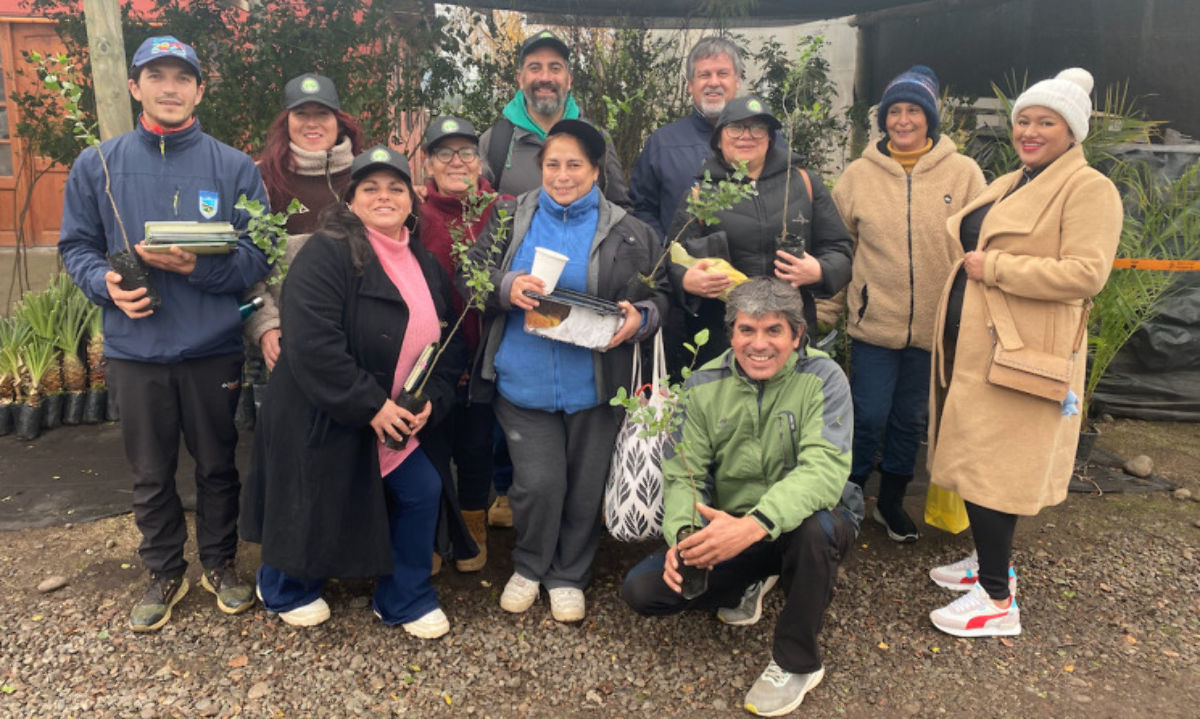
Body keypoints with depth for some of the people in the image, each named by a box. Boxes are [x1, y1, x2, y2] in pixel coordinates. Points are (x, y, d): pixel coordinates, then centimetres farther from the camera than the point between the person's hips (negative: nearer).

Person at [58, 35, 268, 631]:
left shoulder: (234, 167, -2)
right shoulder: (96, 166, 3)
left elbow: (259, 256, -6)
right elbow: (76, 247, 7)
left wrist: (197, 266, -21)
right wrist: (106, 283, -13)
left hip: (215, 348, -1)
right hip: (135, 351, 1)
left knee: (217, 465, 13)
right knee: (151, 474, 14)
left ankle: (220, 562, 33)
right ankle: (164, 572, 33)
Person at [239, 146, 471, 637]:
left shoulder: (425, 265, 8)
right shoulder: (327, 253, -15)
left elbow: (450, 345, 10)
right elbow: (312, 343, -26)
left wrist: (430, 400, -7)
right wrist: (371, 404, -23)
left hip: (399, 422, 6)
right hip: (321, 420, -6)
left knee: (423, 490, 3)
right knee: (315, 508, 7)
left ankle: (405, 598, 26)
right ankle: (286, 590, 40)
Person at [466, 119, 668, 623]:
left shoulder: (626, 232, 1)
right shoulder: (512, 217, 5)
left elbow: (657, 294, 5)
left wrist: (639, 317, -17)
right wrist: (506, 286, -17)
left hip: (593, 386, 0)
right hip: (522, 381, 0)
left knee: (584, 487, 11)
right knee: (538, 482, -3)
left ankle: (569, 576, 34)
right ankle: (529, 567, 27)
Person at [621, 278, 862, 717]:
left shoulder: (822, 378, -17)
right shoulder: (704, 385, -6)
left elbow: (825, 469, -31)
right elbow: (682, 473, -9)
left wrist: (754, 525, -47)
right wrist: (683, 534, -31)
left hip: (806, 520, -3)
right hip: (731, 528, 3)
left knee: (814, 527, -39)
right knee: (641, 590, -12)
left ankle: (797, 661, -12)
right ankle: (745, 588, 16)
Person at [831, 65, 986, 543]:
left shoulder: (963, 172, 0)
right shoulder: (859, 174, 1)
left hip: (937, 323, 1)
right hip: (874, 322, -1)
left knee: (910, 419, 14)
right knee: (869, 417, 1)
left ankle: (892, 502, 32)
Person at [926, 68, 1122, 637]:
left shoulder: (1089, 189, -9)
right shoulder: (1006, 185, 17)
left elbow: (1086, 273, -21)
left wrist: (993, 267, -18)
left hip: (1017, 355, -8)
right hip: (971, 343, 9)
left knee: (990, 466, -6)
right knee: (974, 456, 14)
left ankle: (997, 600, 5)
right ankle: (991, 558, 31)